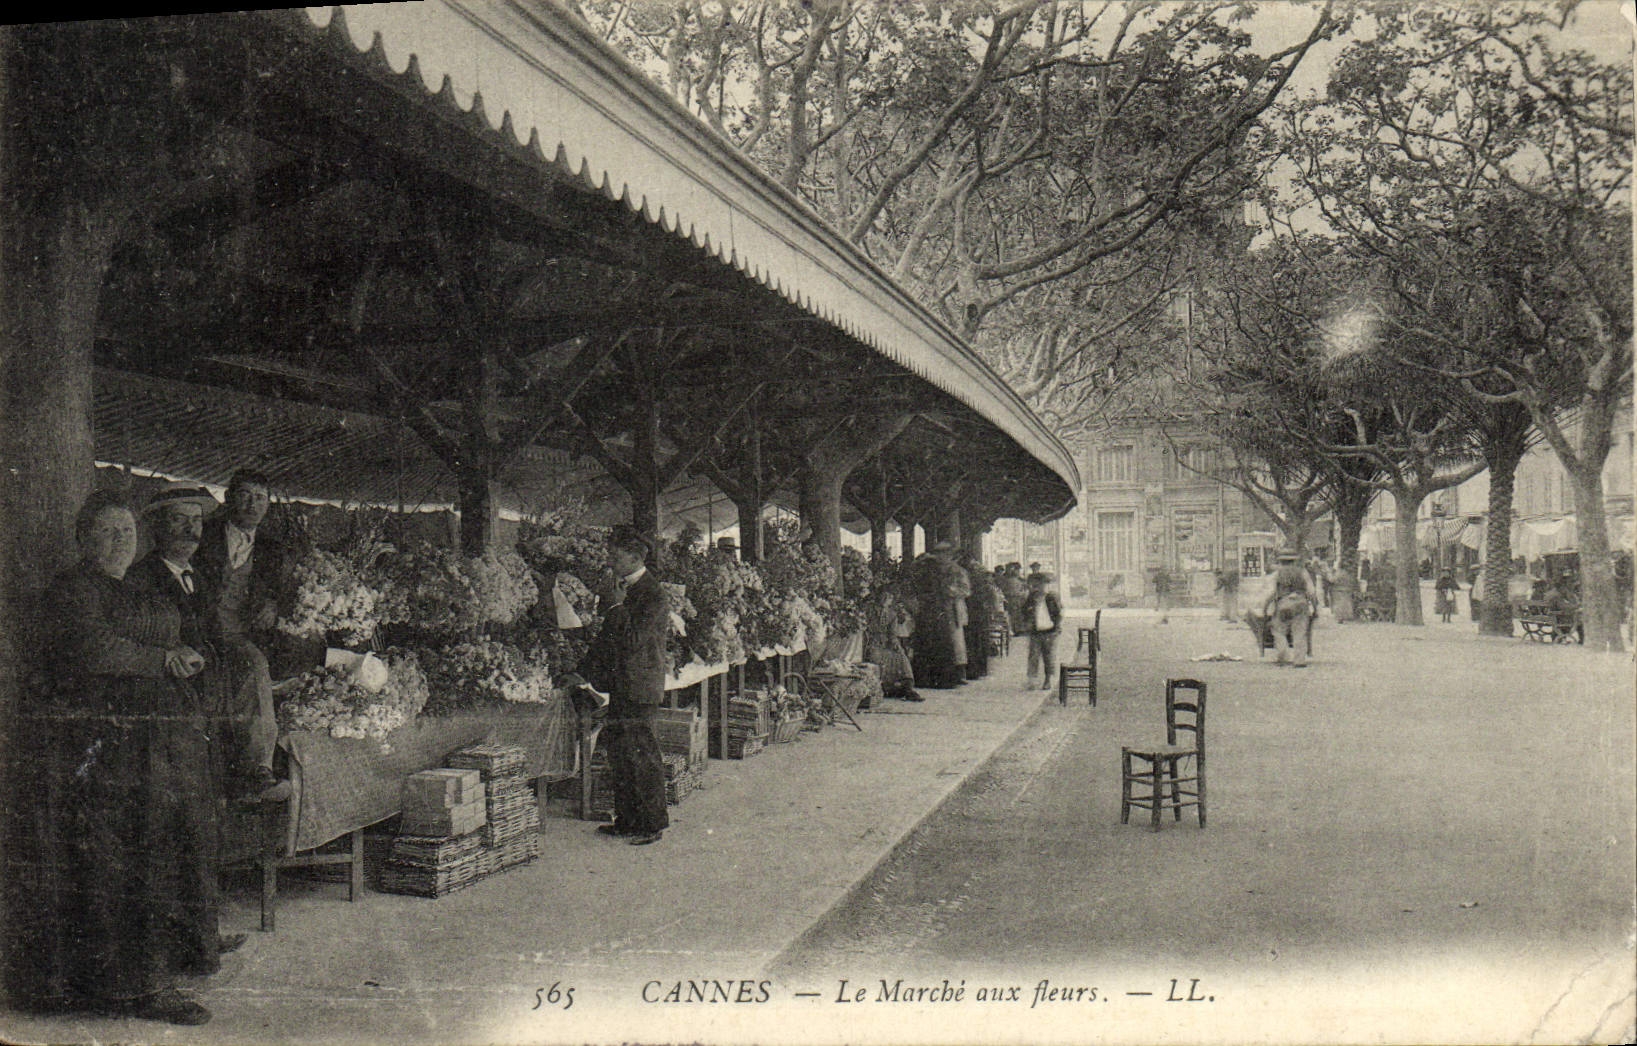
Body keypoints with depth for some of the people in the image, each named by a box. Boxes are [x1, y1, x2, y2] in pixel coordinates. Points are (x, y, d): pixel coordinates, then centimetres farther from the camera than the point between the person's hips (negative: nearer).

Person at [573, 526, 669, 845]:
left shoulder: (652, 594, -14)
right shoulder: (625, 588, 14)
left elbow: (634, 641, -22)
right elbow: (607, 637, 20)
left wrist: (619, 605, -15)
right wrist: (584, 671, 18)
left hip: (639, 689, -9)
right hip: (620, 687, 9)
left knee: (642, 756, -3)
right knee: (619, 755, 13)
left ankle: (652, 823, 7)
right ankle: (627, 821, 22)